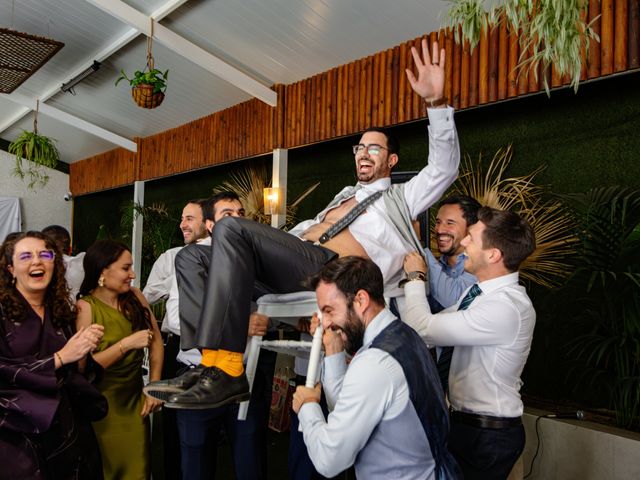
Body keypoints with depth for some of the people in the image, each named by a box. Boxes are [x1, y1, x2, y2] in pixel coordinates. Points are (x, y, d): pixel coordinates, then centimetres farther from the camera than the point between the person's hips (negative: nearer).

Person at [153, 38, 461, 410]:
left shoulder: (402, 197, 19)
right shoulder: (346, 197, 37)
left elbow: (445, 167, 5)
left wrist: (436, 102, -7)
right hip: (301, 257, 8)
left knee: (232, 229, -28)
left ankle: (227, 371, -32)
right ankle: (200, 361, -17)